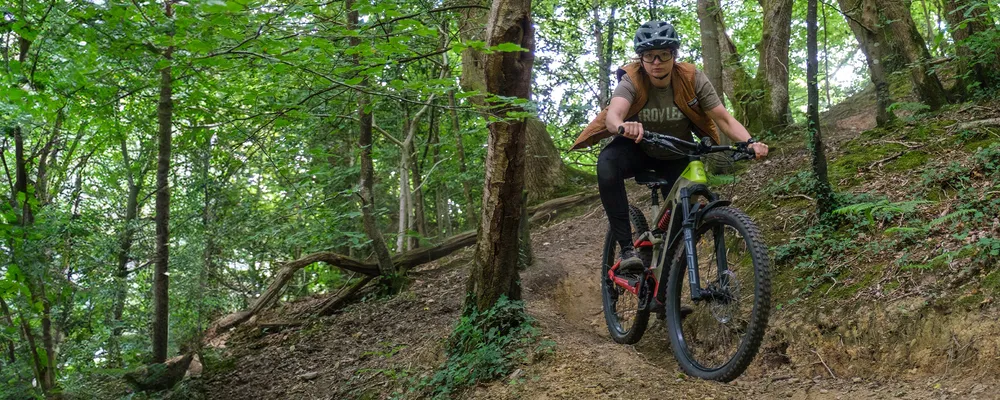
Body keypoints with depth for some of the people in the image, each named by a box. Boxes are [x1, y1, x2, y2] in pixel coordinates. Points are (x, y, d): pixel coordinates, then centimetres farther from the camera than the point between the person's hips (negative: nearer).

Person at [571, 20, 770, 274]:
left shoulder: (693, 79, -20)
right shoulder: (632, 81, -24)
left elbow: (724, 118, -23)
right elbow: (612, 115, -43)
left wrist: (750, 143, -43)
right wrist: (623, 127, -68)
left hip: (676, 156, 3)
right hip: (639, 149, -2)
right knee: (608, 161, -35)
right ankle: (627, 248, -35)